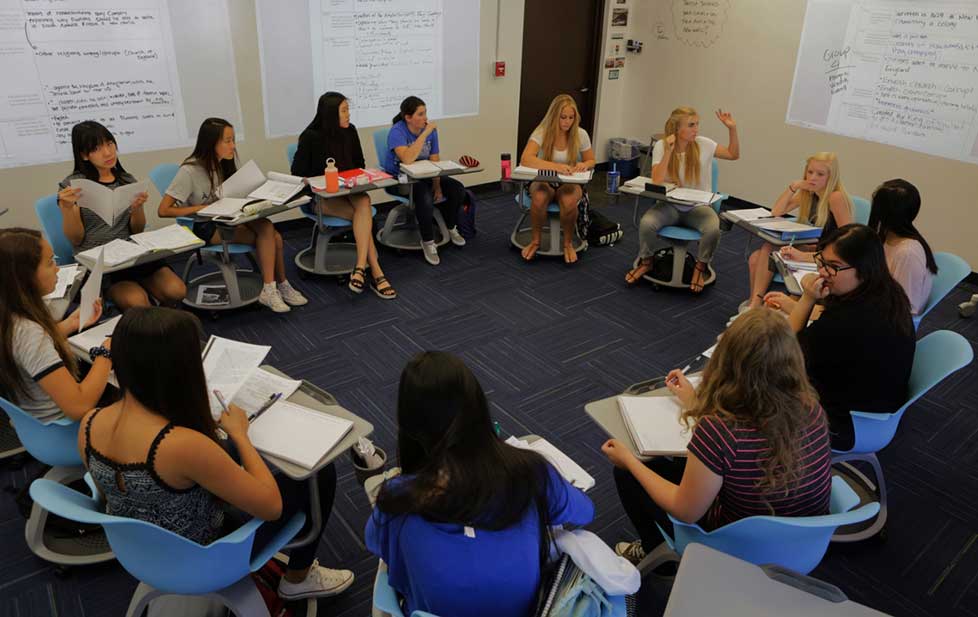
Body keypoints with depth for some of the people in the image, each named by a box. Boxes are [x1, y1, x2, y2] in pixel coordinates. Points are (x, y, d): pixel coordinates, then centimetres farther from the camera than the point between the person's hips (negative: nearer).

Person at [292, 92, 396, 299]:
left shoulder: (350, 131, 4)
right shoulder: (311, 137, -10)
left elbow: (359, 164, 17)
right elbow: (298, 173, -5)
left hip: (349, 190, 4)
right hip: (321, 196, -4)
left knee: (364, 204, -32)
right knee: (363, 214, -30)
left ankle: (360, 269, -40)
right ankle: (376, 274, -31)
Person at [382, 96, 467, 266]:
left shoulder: (430, 130, -3)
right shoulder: (397, 132, -21)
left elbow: (435, 161, -1)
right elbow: (407, 159, -37)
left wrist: (437, 186, -14)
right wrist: (425, 134, -33)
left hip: (422, 176, 6)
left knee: (457, 189, -10)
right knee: (425, 196, -35)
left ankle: (451, 228, 16)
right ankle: (428, 242, -16)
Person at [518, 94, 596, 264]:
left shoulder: (580, 134, -7)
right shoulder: (542, 132, -13)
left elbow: (591, 161, 8)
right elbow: (525, 159, -27)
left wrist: (584, 165, -19)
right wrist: (555, 166, -40)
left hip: (570, 183, 1)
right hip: (544, 181, -1)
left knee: (569, 201, -36)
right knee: (538, 199, -37)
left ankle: (568, 243, -9)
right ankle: (535, 241, -10)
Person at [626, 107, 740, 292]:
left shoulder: (704, 144, -5)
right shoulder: (661, 146, -10)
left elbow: (733, 155, 8)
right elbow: (656, 182, -20)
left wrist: (732, 129, -6)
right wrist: (668, 151, -25)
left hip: (698, 206, 1)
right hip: (669, 204, 0)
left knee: (713, 229, -32)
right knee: (646, 223, -31)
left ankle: (701, 267, -1)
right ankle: (646, 262, 1)